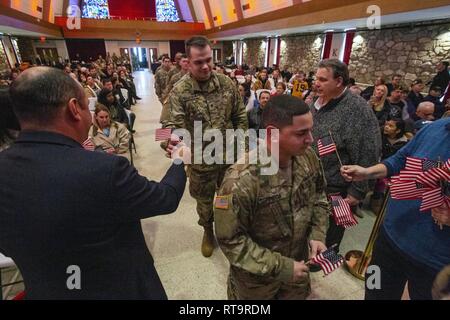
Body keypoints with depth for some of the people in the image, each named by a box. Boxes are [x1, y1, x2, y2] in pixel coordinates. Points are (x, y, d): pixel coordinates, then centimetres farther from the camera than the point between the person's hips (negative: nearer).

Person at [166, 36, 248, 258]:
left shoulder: (226, 83, -4)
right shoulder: (179, 91, -12)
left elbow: (240, 117, 3)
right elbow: (175, 126, -17)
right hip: (201, 161, -2)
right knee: (204, 202, 18)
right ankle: (208, 231, 47)